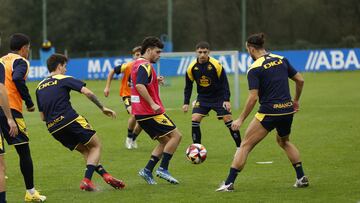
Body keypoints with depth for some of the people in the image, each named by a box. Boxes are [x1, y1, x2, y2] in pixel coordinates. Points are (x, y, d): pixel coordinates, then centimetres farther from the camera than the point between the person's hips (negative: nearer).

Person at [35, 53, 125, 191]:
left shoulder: (40, 87, 20)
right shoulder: (64, 80, 4)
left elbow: (42, 117, 21)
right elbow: (87, 92, -9)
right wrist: (102, 108, 0)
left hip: (53, 128, 6)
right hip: (70, 120, -6)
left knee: (85, 150, 19)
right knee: (96, 146, 7)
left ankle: (105, 175, 7)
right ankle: (86, 181, -8)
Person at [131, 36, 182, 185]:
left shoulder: (137, 64, 17)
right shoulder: (145, 65, -14)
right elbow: (139, 86, -28)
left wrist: (155, 81, 15)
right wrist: (152, 104, -29)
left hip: (140, 112, 10)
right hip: (149, 112, -10)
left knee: (165, 141, 14)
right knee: (176, 135, -5)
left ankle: (147, 171, 6)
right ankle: (163, 169, -8)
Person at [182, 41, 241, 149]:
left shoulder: (216, 65, -18)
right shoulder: (192, 67, -9)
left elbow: (224, 83, -11)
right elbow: (188, 86, 4)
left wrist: (226, 100, -18)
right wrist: (186, 103, 0)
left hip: (219, 97, -2)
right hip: (202, 97, 2)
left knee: (228, 119, -10)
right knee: (195, 119, -13)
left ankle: (239, 147, 3)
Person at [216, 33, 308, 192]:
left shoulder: (254, 69, -10)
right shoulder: (281, 60, 7)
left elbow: (253, 97, -16)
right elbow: (300, 80, 11)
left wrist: (241, 119, -9)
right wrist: (295, 100, 26)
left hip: (268, 113, -6)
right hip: (287, 110, 6)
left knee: (245, 145, 2)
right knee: (284, 141, 32)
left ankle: (229, 183, -2)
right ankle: (301, 178, 26)